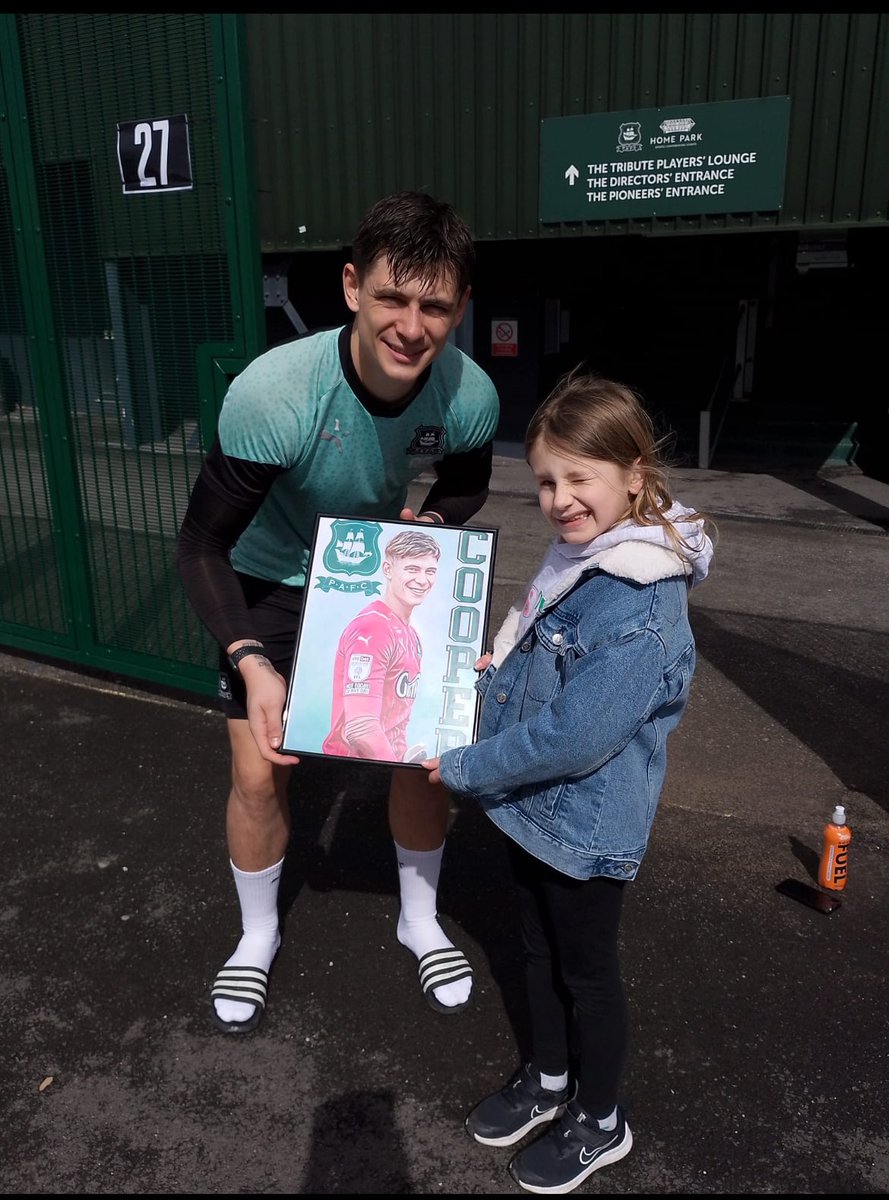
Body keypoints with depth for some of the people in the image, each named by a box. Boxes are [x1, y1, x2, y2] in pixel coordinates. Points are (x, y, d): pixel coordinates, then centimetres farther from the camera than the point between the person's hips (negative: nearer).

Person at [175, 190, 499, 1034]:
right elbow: (202, 546, -26)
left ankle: (420, 919, 32)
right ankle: (257, 936, 31)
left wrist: (430, 522, -23)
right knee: (260, 774, 1)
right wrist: (250, 663, -39)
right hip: (271, 585, -2)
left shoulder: (470, 396, -25)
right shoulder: (272, 394, -36)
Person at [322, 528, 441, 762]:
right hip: (352, 760, -8)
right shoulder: (371, 629, -15)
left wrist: (403, 760, 5)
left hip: (392, 759, 8)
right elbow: (359, 728, -21)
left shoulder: (411, 635, 12)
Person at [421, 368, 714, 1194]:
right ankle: (547, 1079, 50)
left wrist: (464, 769, -19)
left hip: (586, 824, -8)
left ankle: (600, 1124, 41)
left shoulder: (637, 609, -31)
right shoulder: (579, 555, -1)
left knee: (586, 969, 14)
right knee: (538, 948, 25)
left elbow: (574, 739, -30)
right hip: (534, 807, 8)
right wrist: (496, 672, -1)